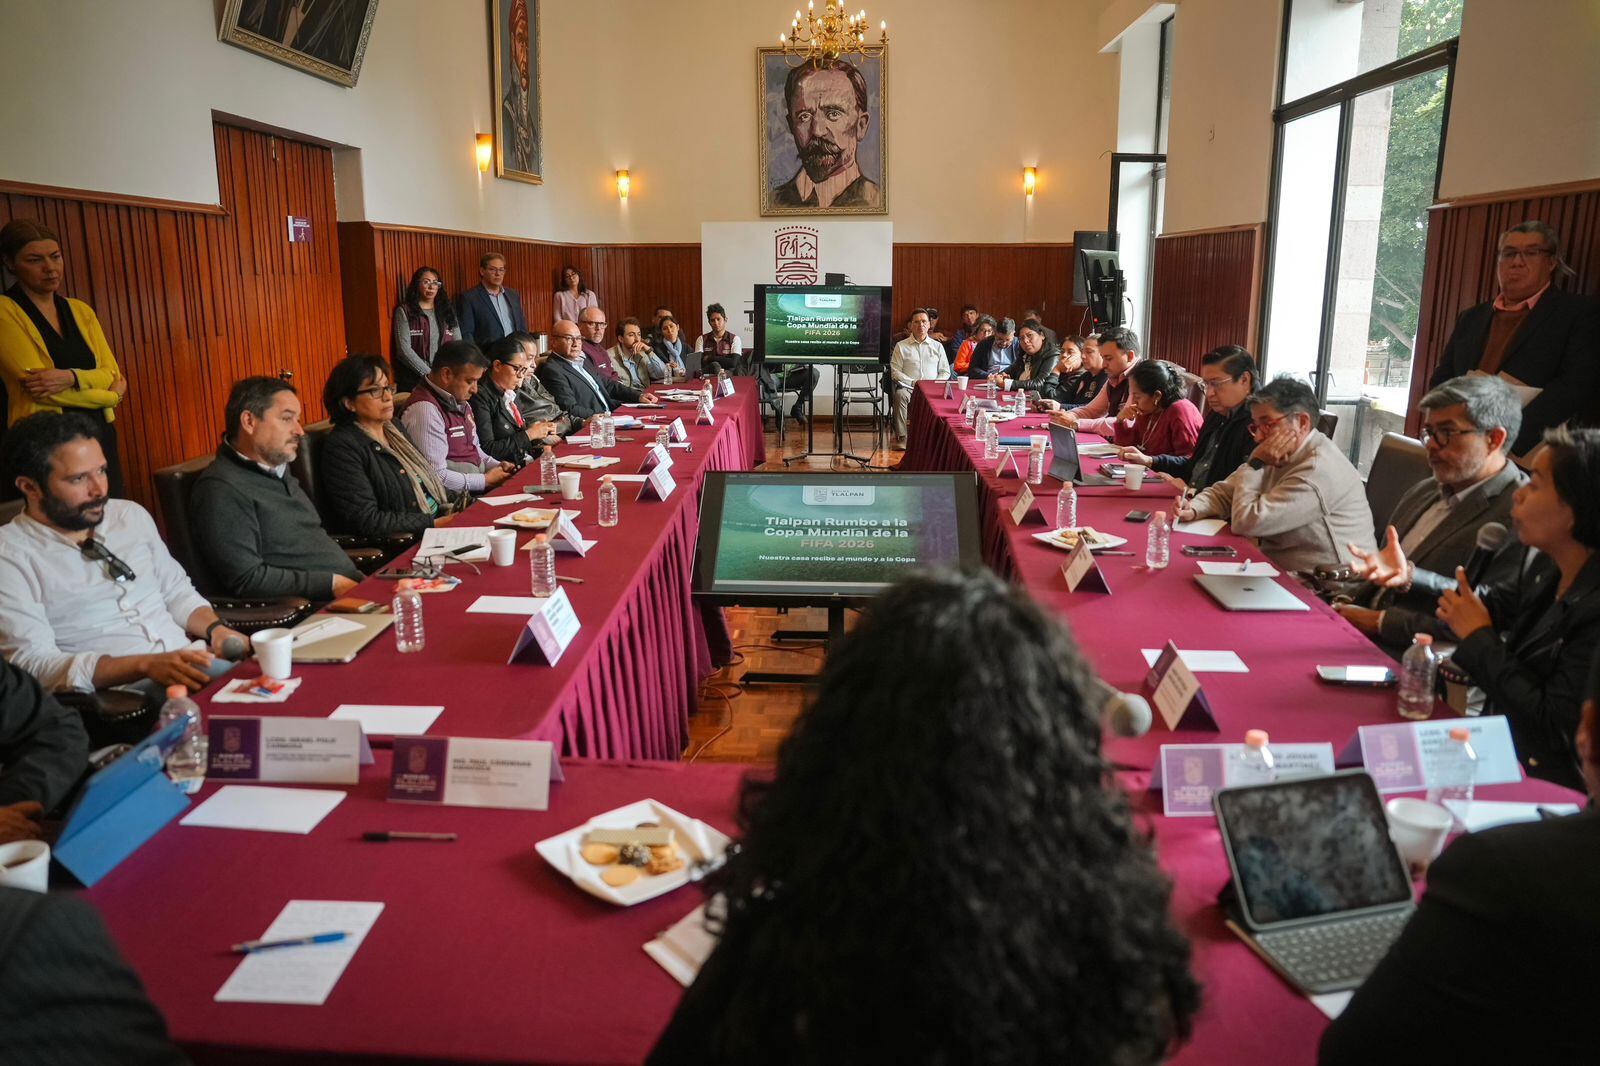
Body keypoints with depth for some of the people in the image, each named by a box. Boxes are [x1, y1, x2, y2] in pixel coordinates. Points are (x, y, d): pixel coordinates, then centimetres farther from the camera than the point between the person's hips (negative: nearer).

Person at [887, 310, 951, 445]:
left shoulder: (937, 346, 19)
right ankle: (901, 436, -33)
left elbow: (945, 371, 15)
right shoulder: (901, 346, 12)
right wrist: (913, 382, -10)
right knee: (900, 395, -35)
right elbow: (895, 372, 3)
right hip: (908, 387, -1)